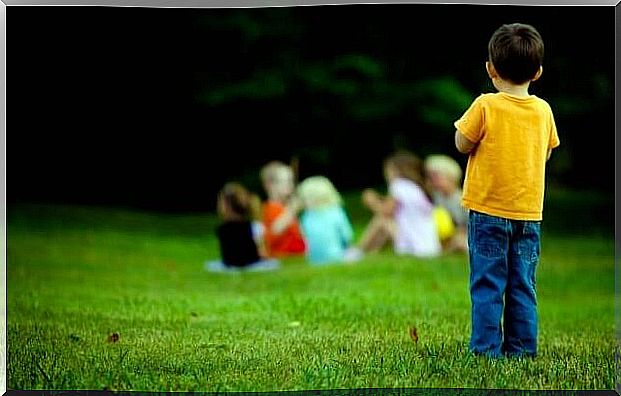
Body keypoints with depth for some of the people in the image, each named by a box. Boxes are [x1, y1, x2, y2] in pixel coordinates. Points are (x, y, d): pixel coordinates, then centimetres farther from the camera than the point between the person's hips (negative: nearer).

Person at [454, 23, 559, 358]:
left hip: (489, 211, -3)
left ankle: (487, 347, 3)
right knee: (522, 286, 10)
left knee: (488, 283, 3)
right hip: (528, 213, 3)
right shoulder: (543, 110, 0)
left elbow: (463, 144, -5)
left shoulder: (485, 107, -13)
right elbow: (547, 152, 11)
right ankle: (521, 347, 12)